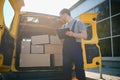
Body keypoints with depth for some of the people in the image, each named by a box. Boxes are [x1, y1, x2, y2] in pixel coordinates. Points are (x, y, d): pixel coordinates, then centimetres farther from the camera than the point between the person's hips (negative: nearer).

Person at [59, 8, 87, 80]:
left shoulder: (78, 23, 3)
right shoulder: (63, 26, 19)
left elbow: (84, 35, -6)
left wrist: (73, 34, -17)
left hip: (76, 48, -5)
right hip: (66, 49, 6)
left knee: (79, 69, -3)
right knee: (66, 70, 9)